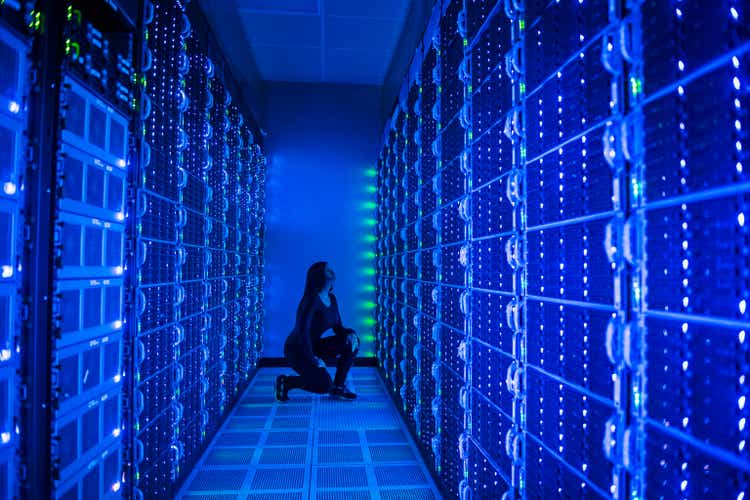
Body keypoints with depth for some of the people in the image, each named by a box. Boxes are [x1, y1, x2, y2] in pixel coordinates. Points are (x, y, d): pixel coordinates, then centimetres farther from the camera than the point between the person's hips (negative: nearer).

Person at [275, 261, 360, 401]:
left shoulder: (331, 298, 4)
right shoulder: (312, 299, -22)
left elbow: (338, 328, 8)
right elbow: (302, 330, -28)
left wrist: (350, 334, -13)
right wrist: (312, 358, -23)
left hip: (313, 346, 8)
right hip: (297, 349, -8)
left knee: (353, 342, -7)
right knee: (324, 385, -23)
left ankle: (338, 387, 1)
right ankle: (286, 382, 0)